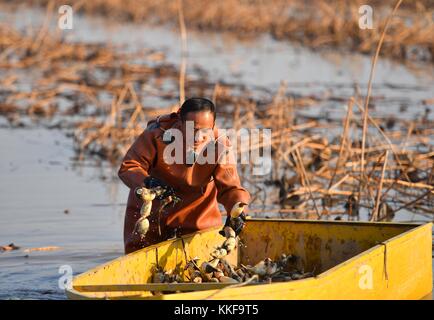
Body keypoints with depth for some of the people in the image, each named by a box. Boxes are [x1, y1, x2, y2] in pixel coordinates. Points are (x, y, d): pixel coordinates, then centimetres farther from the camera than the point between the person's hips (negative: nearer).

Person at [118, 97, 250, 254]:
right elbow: (128, 167, -23)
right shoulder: (158, 135, -26)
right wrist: (147, 182, -43)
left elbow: (229, 187, -25)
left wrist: (237, 209, -47)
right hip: (150, 211, -1)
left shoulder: (220, 147, -23)